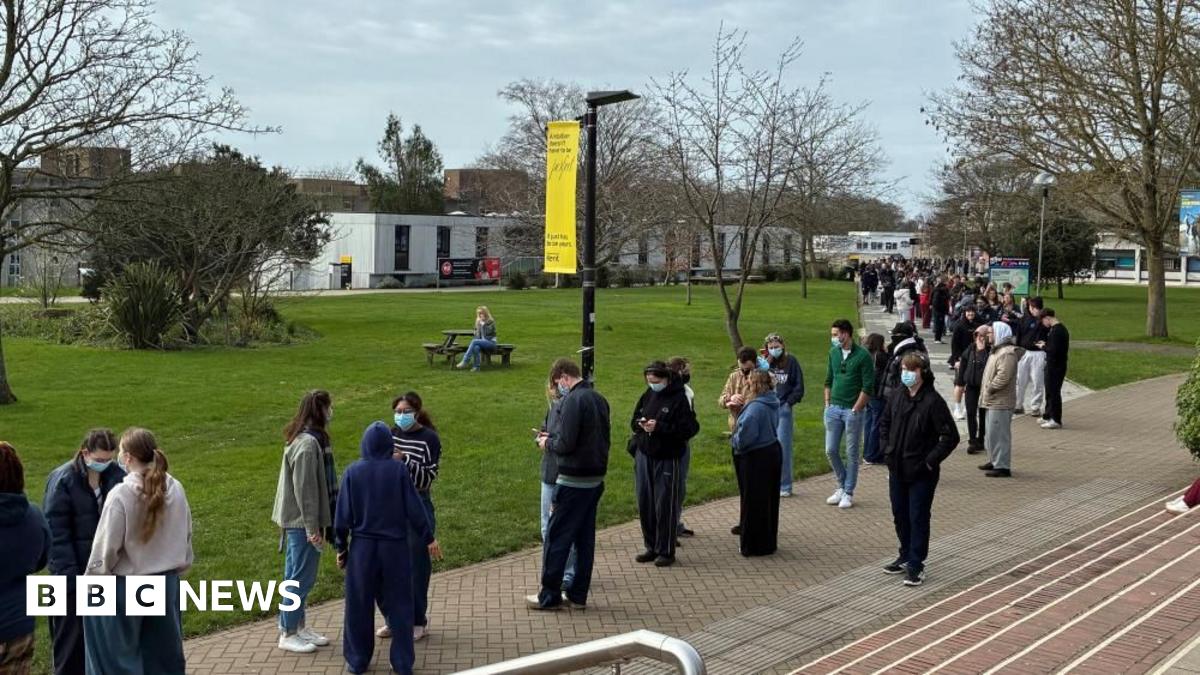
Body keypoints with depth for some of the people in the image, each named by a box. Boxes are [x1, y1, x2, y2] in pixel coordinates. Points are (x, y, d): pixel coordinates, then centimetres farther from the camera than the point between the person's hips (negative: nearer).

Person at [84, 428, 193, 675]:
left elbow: (106, 546, -15)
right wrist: (179, 566, 19)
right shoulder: (175, 489, -5)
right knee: (163, 649, 17)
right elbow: (186, 534, 5)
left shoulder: (121, 494, -20)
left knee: (120, 654, 9)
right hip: (166, 581, 5)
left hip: (126, 585, -5)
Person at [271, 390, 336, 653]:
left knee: (299, 577, 17)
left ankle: (299, 626, 28)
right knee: (300, 577, 1)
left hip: (299, 521, 10)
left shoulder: (309, 439, 10)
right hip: (302, 522, -10)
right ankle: (288, 634, 11)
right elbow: (305, 489, -22)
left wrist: (318, 523, 19)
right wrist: (312, 527, -19)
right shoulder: (308, 443, -21)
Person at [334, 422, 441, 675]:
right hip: (395, 548, 0)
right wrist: (429, 539, 5)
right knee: (398, 605, 10)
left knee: (359, 606, 13)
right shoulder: (399, 469, -9)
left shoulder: (353, 472, -7)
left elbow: (343, 514, -4)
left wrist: (340, 547, 7)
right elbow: (414, 508, -6)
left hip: (362, 547, 0)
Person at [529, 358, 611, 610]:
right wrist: (553, 438, 14)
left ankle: (550, 596, 8)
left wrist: (547, 443, 0)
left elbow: (566, 444, -22)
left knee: (556, 537, 1)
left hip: (573, 481, -9)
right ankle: (578, 595, 20)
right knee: (584, 538, 13)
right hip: (595, 478, 9)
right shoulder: (599, 399, 10)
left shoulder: (573, 401, -17)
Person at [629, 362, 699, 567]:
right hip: (644, 455, 6)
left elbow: (689, 428, -16)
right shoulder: (647, 396, 9)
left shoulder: (679, 399, -9)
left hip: (667, 458, -6)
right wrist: (640, 424, -8)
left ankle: (666, 551, 10)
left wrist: (659, 427, -21)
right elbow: (633, 421, 16)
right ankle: (651, 547, 21)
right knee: (644, 504, 8)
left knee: (665, 505, 0)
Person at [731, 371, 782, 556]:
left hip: (756, 459, -9)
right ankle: (769, 542, 29)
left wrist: (734, 440, -6)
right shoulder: (773, 403, 4)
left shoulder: (756, 407, -24)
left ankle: (754, 545, 13)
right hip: (773, 452, 9)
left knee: (754, 502, 3)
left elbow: (745, 434, -28)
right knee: (769, 501, 17)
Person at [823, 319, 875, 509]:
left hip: (853, 410, -5)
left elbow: (868, 388, -11)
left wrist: (855, 410, -13)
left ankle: (848, 493, 13)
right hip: (834, 408, 5)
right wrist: (827, 404, 8)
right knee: (831, 451, 7)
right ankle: (842, 486, 25)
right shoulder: (833, 353, 7)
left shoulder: (863, 356, -10)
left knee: (852, 454, 4)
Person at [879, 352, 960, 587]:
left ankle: (916, 565, 10)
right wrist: (888, 449, 7)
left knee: (918, 518, 1)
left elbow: (951, 437, -15)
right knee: (900, 515, 17)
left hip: (921, 473, -6)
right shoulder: (896, 396, 1)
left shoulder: (933, 401, -16)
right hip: (897, 470, 6)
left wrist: (931, 460, -14)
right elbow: (884, 424, 18)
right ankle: (906, 557, 33)